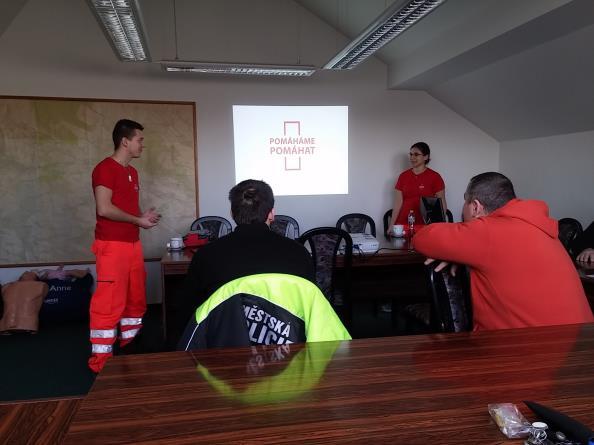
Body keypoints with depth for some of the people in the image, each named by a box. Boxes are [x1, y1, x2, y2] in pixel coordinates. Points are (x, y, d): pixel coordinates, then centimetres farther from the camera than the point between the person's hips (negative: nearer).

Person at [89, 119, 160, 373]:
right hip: (112, 245, -9)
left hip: (133, 244, 9)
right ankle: (101, 360, 4)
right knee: (109, 302, -6)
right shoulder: (105, 168, -11)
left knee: (136, 299, 14)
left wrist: (145, 216, 4)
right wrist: (138, 220, -12)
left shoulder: (132, 172, 16)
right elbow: (104, 208, -20)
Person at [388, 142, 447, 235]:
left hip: (426, 225, -2)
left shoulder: (435, 177, -1)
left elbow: (442, 204, 2)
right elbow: (398, 203, 8)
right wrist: (391, 225, 1)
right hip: (404, 225, 2)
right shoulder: (403, 176, 8)